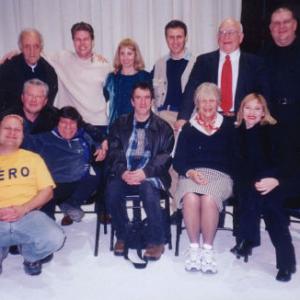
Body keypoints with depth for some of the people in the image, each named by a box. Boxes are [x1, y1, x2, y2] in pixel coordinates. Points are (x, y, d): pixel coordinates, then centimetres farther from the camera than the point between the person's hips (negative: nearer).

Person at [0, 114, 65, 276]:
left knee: (54, 238, -31)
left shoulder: (33, 158, 17)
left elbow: (47, 191, 8)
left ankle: (31, 256, 7)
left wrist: (24, 208, -10)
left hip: (28, 215, 1)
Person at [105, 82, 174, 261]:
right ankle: (122, 235, -2)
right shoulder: (120, 124, 16)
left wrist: (145, 172, -17)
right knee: (112, 191, -28)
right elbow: (114, 153, 6)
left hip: (151, 175, -2)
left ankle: (157, 241, -12)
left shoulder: (163, 127, 10)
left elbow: (165, 157, 0)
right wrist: (123, 172, -14)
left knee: (148, 190, -34)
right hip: (124, 174, 2)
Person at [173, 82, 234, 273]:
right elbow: (178, 161, 8)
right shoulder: (188, 128, 14)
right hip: (191, 174, 1)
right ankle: (194, 247, -17)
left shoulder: (227, 127, 13)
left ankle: (208, 248, -17)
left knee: (208, 199, -33)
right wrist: (190, 172, -11)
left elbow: (234, 158, 10)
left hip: (219, 175, -1)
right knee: (190, 198, -32)